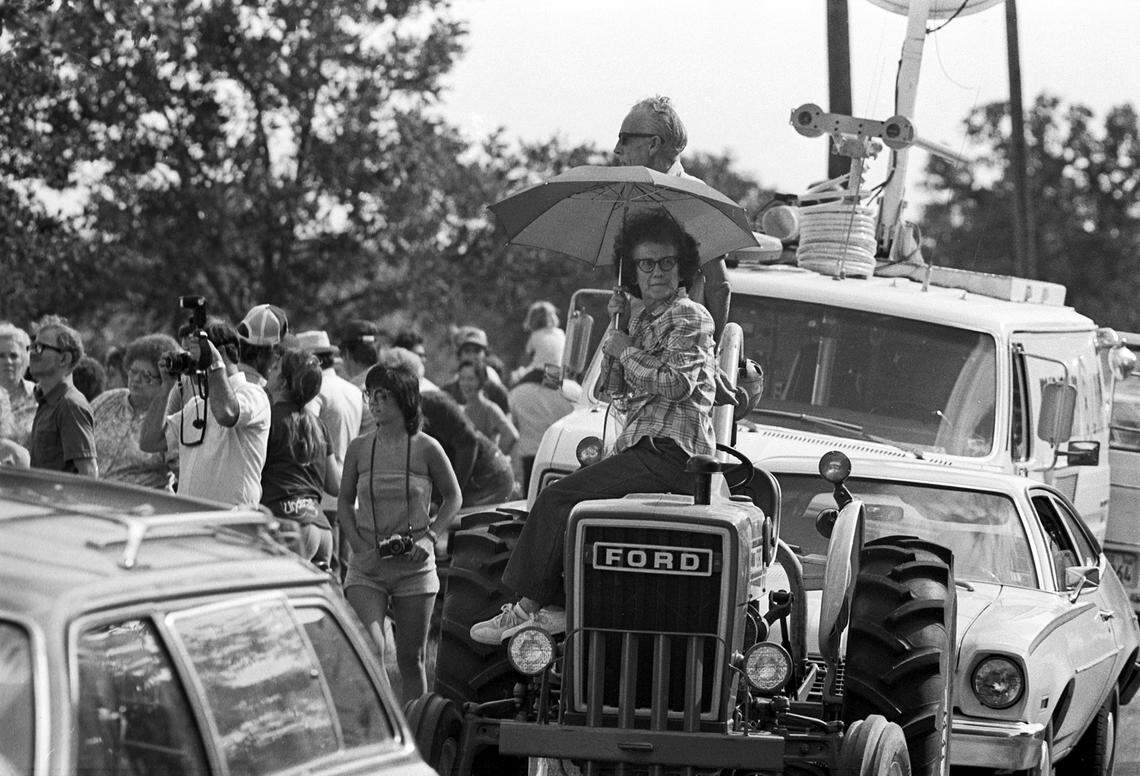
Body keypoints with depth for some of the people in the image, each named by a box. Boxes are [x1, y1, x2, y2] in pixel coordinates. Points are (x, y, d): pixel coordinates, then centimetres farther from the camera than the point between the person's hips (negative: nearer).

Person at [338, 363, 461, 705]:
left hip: (414, 565, -1)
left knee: (410, 658, 7)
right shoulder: (359, 448, 2)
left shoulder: (426, 449, -2)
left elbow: (452, 497, 10)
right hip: (367, 566, 1)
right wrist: (360, 546, -3)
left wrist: (430, 536, -4)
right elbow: (344, 502, 12)